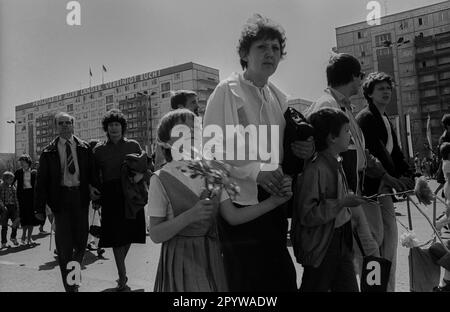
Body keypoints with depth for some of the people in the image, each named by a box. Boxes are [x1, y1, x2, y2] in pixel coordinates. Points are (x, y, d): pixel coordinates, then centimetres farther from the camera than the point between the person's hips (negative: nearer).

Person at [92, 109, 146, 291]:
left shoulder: (133, 145, 6)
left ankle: (120, 268, 30)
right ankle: (122, 277, 3)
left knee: (129, 233, 6)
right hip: (110, 195, 0)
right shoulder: (99, 149, 7)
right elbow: (95, 175, 8)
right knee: (115, 235, -4)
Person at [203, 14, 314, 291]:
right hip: (242, 202, -7)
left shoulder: (279, 97, 14)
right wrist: (255, 170, -24)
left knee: (282, 280, 15)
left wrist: (306, 150, -1)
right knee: (251, 281, 1)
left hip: (273, 202, 7)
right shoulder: (228, 91, -8)